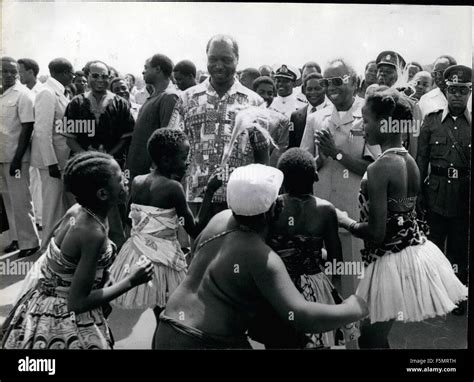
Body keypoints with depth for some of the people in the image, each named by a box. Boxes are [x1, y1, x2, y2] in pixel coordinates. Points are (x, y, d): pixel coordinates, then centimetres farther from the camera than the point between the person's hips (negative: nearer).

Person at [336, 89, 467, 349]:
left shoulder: (380, 167, -21)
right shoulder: (410, 161, 5)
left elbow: (375, 232, -22)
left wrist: (345, 221, -3)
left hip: (393, 261, -8)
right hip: (418, 253, 9)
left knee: (370, 339, 9)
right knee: (377, 335, 22)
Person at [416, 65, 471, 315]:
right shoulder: (431, 121, 3)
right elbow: (421, 160, 1)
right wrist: (419, 195, -3)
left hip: (464, 195, 0)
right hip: (436, 192, 0)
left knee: (460, 248, 11)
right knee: (433, 245, 9)